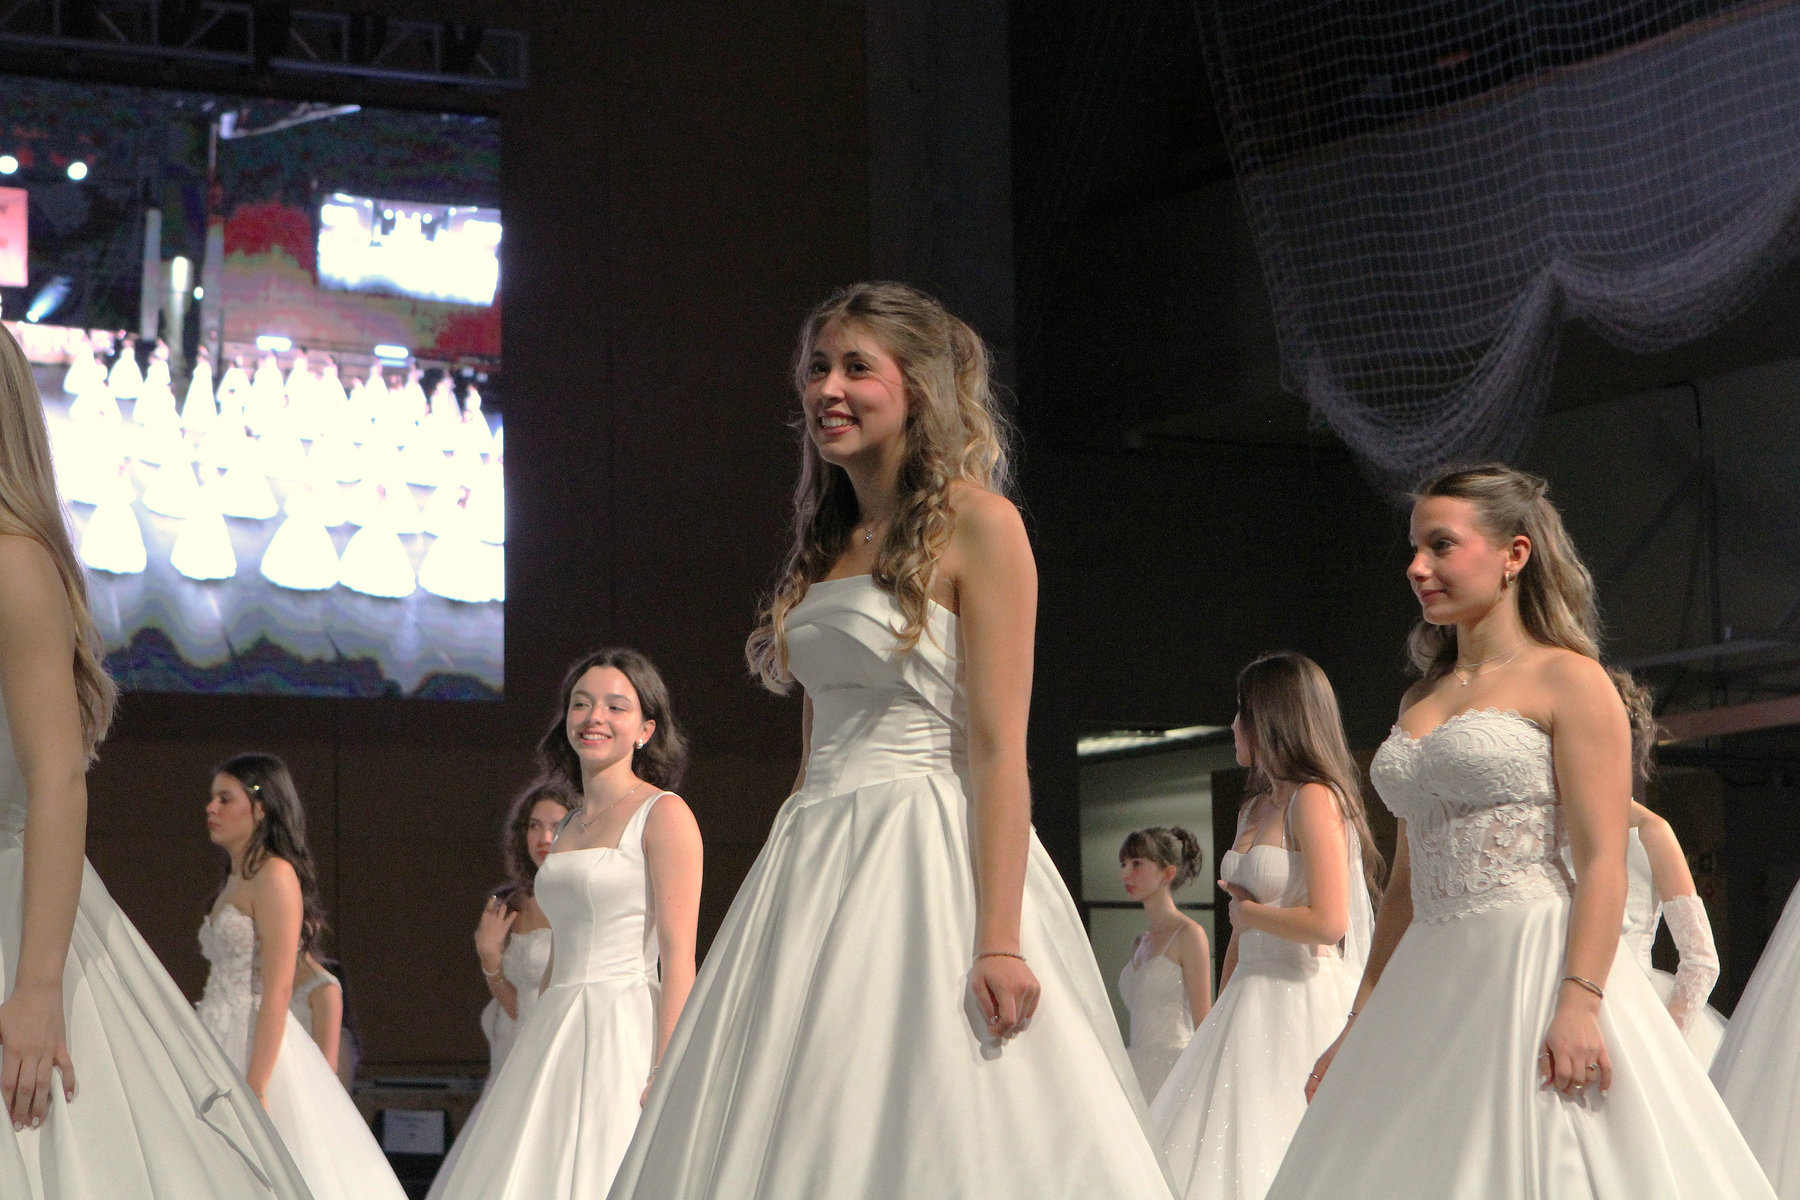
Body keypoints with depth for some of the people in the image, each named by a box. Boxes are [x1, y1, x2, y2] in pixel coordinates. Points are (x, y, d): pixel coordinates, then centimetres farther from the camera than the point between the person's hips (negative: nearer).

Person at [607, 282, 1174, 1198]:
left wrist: (999, 941, -20)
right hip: (816, 870, 8)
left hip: (927, 854, -7)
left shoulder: (973, 521, -5)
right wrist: (785, 888, 13)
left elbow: (998, 747, -13)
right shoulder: (827, 541, 17)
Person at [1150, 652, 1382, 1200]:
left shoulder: (1315, 799, -11)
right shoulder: (1255, 807, 16)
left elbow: (1326, 922, -20)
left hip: (1302, 1004, -9)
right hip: (1250, 1003, 9)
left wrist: (1248, 912, -6)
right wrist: (1221, 1015, 17)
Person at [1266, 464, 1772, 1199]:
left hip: (1530, 968, -7)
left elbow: (1601, 862, -11)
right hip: (1428, 985, 7)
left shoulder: (1567, 680, -3)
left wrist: (1579, 1003, -22)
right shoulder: (1420, 701, 18)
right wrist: (1362, 1021, 17)